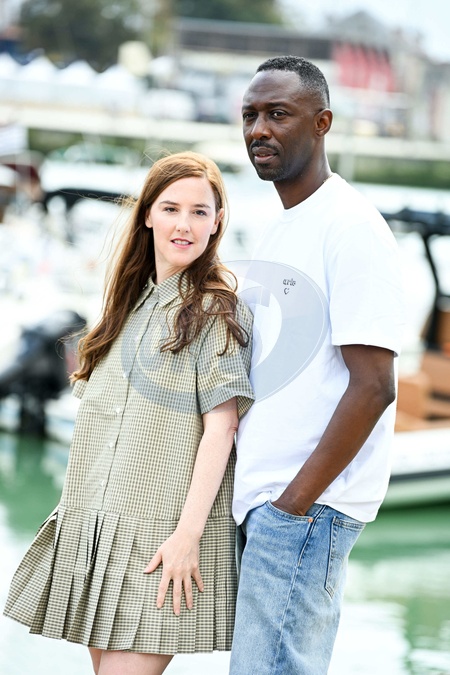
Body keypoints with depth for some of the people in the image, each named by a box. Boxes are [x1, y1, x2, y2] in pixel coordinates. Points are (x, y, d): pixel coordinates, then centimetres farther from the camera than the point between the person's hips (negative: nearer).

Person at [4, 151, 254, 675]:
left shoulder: (216, 308, -5)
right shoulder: (132, 302, 15)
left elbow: (220, 427, -11)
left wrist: (189, 533, -16)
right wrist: (78, 505, 13)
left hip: (163, 533, -7)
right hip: (97, 525, 7)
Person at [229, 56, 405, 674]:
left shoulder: (350, 227, -12)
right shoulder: (280, 229, 17)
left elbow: (373, 386, -18)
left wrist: (296, 500, -18)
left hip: (309, 502, -9)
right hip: (262, 495, 9)